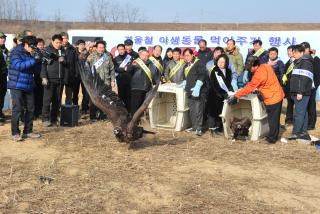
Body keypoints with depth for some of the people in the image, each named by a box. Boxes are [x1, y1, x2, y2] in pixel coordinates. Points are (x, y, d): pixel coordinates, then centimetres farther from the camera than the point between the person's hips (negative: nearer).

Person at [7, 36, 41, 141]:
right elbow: (19, 65, -23)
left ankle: (28, 131, 18)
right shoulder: (16, 52, -9)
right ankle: (15, 133, 4)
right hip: (17, 86, -7)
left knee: (30, 108, 7)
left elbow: (33, 68, 15)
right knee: (17, 109, -5)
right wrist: (34, 60, -23)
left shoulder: (29, 54, 12)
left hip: (28, 86, 7)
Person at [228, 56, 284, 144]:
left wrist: (235, 96, -18)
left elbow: (249, 87, -22)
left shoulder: (259, 75, -26)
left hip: (272, 99, -9)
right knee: (275, 118, 18)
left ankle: (271, 139, 13)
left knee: (272, 120, 3)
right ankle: (274, 136, 30)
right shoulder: (265, 66, 1)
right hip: (278, 95, 9)